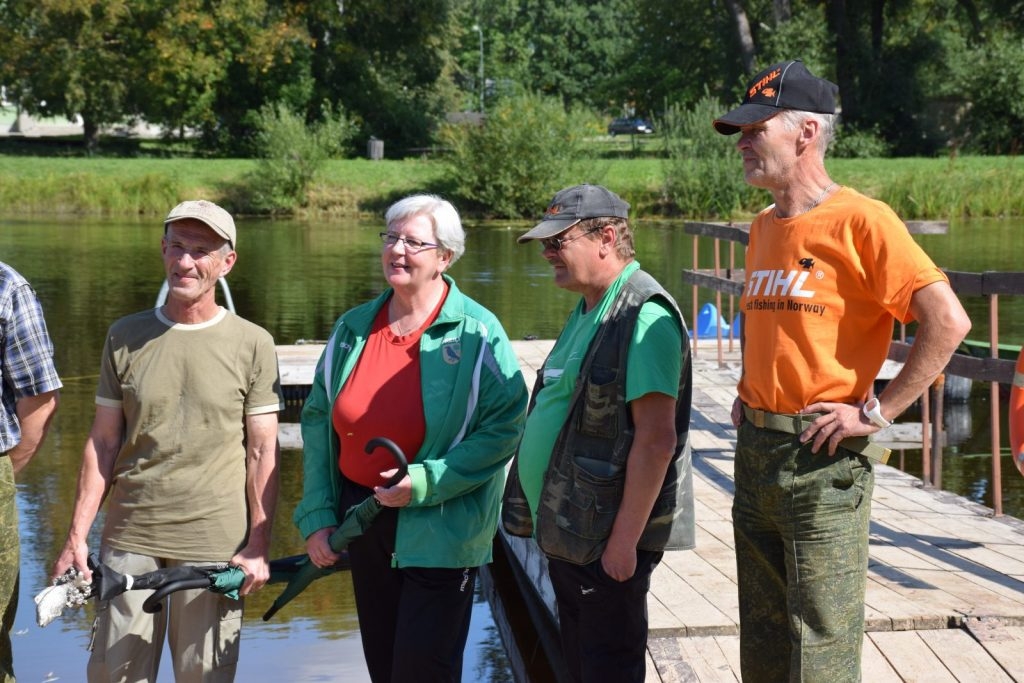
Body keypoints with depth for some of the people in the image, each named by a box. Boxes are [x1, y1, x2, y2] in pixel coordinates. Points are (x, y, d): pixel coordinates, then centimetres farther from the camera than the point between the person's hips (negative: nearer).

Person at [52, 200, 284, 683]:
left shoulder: (252, 344, 1)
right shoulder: (125, 336, 8)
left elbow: (262, 453, 1)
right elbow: (102, 443, 9)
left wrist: (258, 547, -4)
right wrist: (77, 535, 4)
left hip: (215, 545, -2)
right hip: (130, 539, 2)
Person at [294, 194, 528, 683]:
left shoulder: (476, 333, -10)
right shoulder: (353, 328, 6)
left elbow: (503, 427, -15)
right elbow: (317, 422, 7)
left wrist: (426, 482, -23)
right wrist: (318, 516, 0)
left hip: (440, 529, -5)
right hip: (362, 518, 6)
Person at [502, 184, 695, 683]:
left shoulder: (644, 317, -17)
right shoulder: (588, 311, 15)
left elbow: (656, 439, -23)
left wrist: (624, 539, -23)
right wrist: (550, 522, 19)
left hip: (606, 542, -10)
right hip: (566, 534, 10)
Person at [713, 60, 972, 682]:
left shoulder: (860, 220, -12)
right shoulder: (764, 228, 13)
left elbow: (948, 321, -19)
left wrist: (878, 410, -17)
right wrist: (751, 395, 14)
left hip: (822, 462, -8)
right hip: (756, 453, 8)